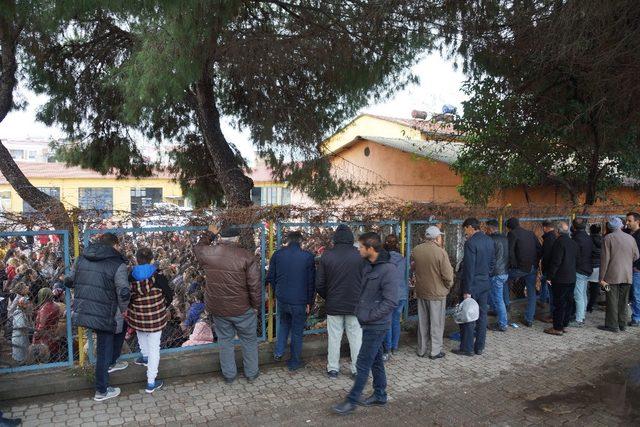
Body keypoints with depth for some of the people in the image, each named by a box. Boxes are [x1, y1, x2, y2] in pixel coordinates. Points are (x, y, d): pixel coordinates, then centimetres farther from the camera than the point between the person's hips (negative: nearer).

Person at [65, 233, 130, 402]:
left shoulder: (82, 258, 7)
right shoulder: (117, 264, -14)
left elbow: (69, 281, 15)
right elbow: (124, 293, -21)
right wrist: (123, 309, -3)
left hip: (81, 311, 7)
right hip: (103, 315, -7)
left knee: (121, 326, 28)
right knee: (104, 350, 10)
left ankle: (111, 363, 37)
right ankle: (101, 391, 23)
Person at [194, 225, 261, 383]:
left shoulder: (207, 253, -6)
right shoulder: (246, 256, -16)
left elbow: (197, 247, 20)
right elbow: (255, 285, -15)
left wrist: (209, 235, 33)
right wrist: (256, 305, -3)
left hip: (217, 308, 3)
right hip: (242, 308, -3)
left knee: (225, 340, 19)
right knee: (249, 340, 16)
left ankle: (229, 375, 30)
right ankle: (251, 373, 28)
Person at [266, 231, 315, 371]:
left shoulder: (277, 254, -3)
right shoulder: (308, 256, -10)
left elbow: (271, 278, 3)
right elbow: (311, 282, -7)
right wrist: (309, 302, 2)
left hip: (282, 299, 3)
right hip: (300, 301, -3)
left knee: (284, 323, 28)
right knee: (297, 331, 11)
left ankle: (278, 352, 24)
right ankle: (294, 362, 22)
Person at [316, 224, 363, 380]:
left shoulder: (327, 256, -7)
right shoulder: (360, 255, -10)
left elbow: (319, 284, -3)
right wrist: (360, 299, 11)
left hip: (333, 305, 1)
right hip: (355, 304, -1)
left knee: (334, 338, 11)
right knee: (356, 338, 11)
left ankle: (333, 369, 22)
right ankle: (357, 370, 19)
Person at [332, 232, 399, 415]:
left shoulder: (388, 269, -20)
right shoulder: (369, 266, 7)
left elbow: (390, 302, -23)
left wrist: (369, 316, -19)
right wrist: (360, 310, 8)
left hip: (376, 325, -8)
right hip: (369, 323, 8)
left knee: (363, 364, 0)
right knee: (376, 360, 18)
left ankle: (351, 401, 10)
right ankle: (380, 395, 32)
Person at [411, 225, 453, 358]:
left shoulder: (415, 250, -4)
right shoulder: (441, 252, -20)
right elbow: (448, 275, -18)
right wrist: (448, 285, 1)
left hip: (421, 291, 5)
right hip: (437, 293, -5)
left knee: (422, 322, 16)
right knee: (436, 323, 9)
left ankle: (422, 350, 26)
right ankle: (435, 351, 18)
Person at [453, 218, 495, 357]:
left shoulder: (471, 243, -19)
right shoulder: (489, 241, 5)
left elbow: (469, 268, -20)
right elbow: (492, 261, 12)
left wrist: (467, 290, -17)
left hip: (473, 284, -7)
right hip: (485, 284, 8)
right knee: (482, 315, 13)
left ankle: (467, 348, 10)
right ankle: (479, 347, 21)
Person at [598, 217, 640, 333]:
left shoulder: (608, 238, -10)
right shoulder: (631, 238, 4)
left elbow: (605, 258, -11)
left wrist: (602, 277, -8)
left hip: (612, 275, -4)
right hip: (627, 275, 5)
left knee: (612, 301, 1)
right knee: (623, 300, 13)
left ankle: (612, 325, 4)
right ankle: (622, 324, 20)